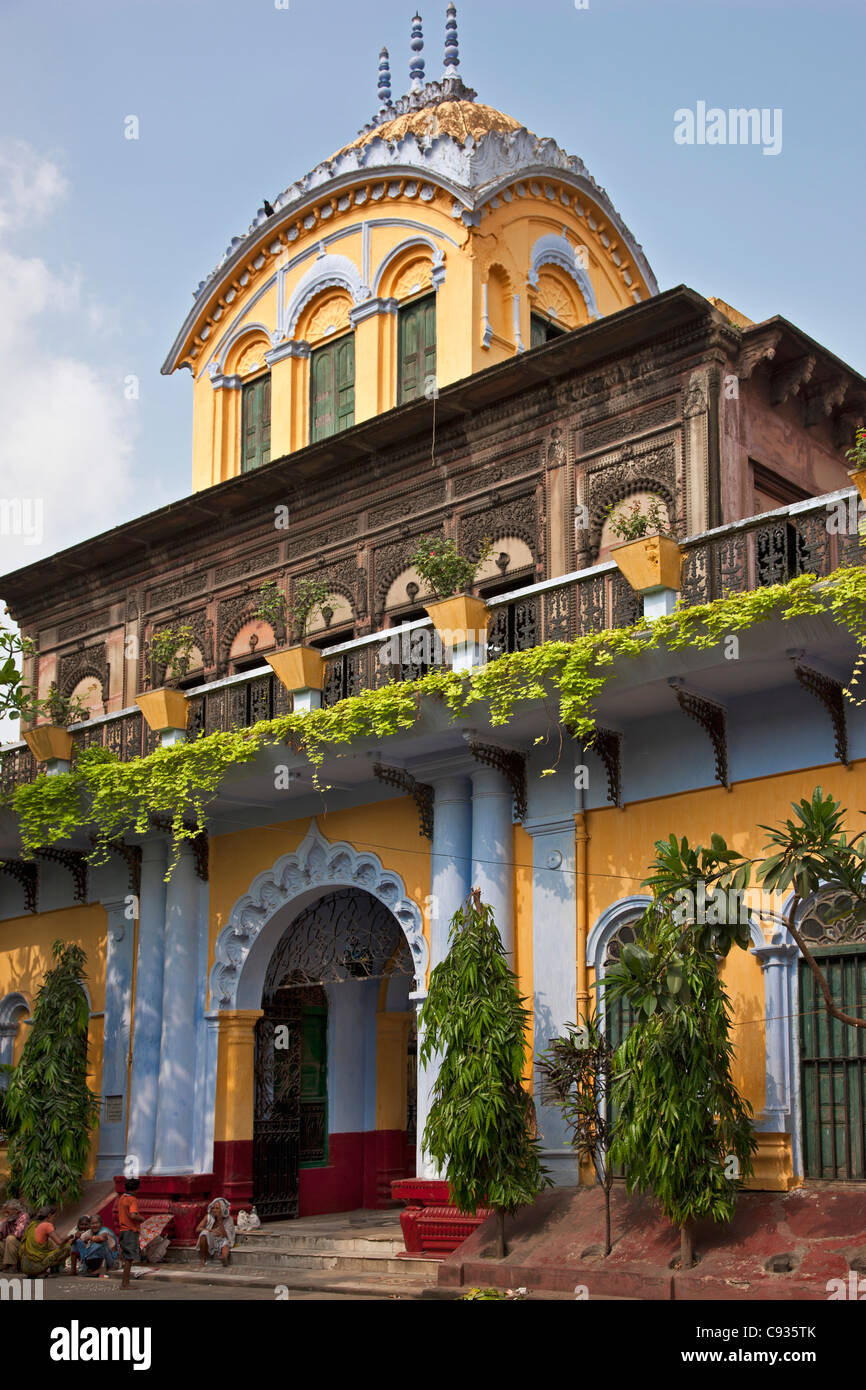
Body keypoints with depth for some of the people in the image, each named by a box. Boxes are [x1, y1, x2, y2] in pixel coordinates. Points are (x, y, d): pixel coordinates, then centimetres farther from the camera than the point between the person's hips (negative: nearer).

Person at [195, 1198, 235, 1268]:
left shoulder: (228, 1220, -7)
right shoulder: (208, 1216, -2)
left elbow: (224, 1236, -17)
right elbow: (198, 1229, -9)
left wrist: (220, 1221, -23)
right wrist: (211, 1230, -23)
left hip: (222, 1242, -2)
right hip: (209, 1242, 2)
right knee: (204, 1233, -29)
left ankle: (225, 1257, -70)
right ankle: (203, 1259, -23)